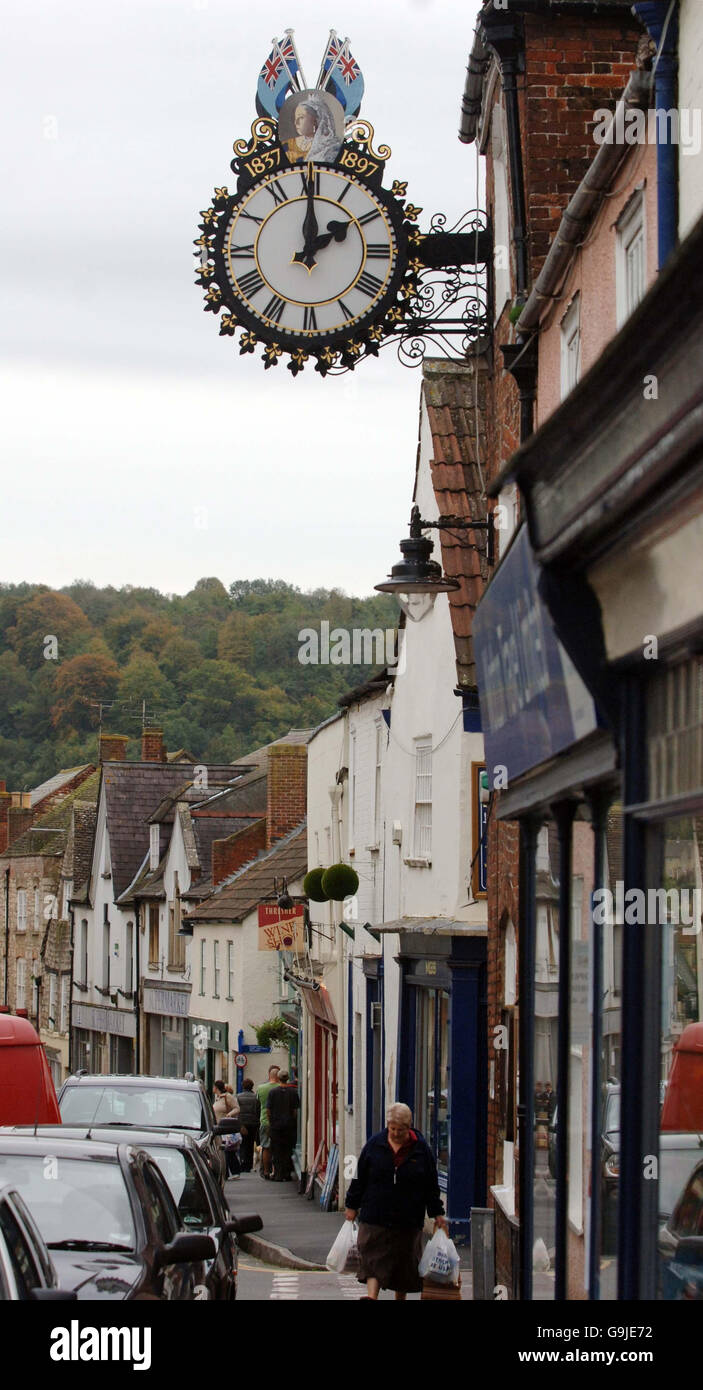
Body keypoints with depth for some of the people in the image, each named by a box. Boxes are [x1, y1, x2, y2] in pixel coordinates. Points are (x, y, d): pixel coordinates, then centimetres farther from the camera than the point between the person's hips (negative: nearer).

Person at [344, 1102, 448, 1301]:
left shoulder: (421, 1149, 0)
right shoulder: (374, 1144, 0)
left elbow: (432, 1185, 6)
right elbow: (359, 1177, 8)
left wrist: (437, 1213, 5)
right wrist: (352, 1205, 9)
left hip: (408, 1219, 0)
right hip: (375, 1217, 0)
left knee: (404, 1262, 9)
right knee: (373, 1261, -10)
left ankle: (400, 1297, 24)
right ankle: (371, 1297, -18)